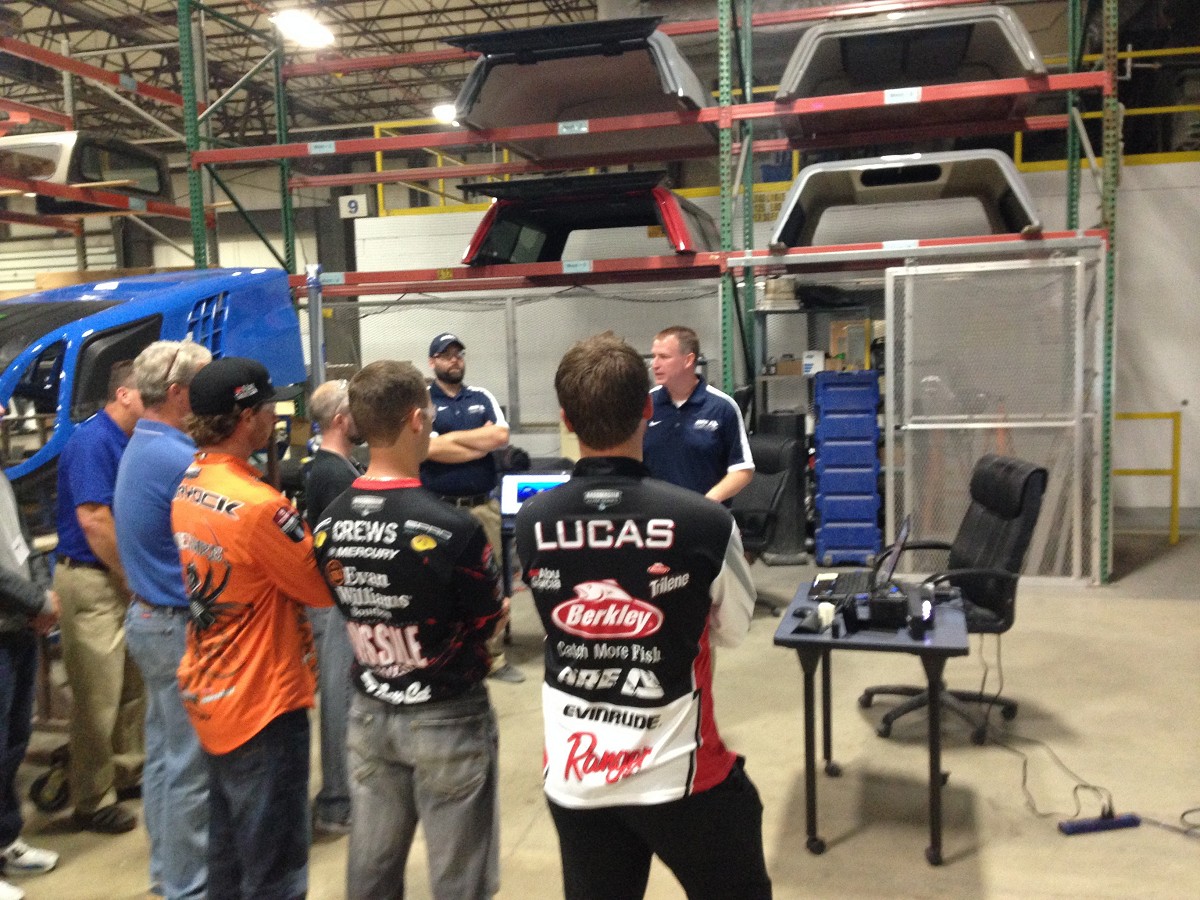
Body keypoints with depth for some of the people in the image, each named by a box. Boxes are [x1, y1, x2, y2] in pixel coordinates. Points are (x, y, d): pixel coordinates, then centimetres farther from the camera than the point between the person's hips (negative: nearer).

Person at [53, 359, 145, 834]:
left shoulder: (128, 442, 10)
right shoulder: (92, 440, -16)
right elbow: (92, 519, -21)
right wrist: (134, 577, -14)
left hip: (124, 580, 9)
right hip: (92, 581, -9)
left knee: (133, 687, 17)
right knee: (97, 698, 0)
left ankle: (128, 774, 32)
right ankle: (93, 802, 12)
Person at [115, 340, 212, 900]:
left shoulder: (139, 449, 9)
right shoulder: (181, 461, -23)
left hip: (149, 615, 10)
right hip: (181, 626, -10)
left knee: (164, 754, 19)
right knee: (190, 766, 1)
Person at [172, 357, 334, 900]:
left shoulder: (189, 487, 2)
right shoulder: (259, 506, -25)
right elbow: (326, 589, -16)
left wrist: (293, 526, -5)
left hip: (208, 695, 9)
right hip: (262, 706, -9)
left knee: (228, 848, 23)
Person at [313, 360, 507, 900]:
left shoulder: (329, 524, -6)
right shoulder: (452, 529, -25)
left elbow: (352, 609, 7)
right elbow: (492, 623, -11)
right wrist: (499, 605, 9)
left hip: (368, 713, 6)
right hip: (447, 718, -5)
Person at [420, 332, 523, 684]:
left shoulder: (482, 397, 11)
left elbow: (501, 435, -4)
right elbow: (432, 449, -14)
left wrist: (453, 437, -8)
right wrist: (483, 441, -8)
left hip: (483, 506, 4)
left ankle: (494, 656, 17)